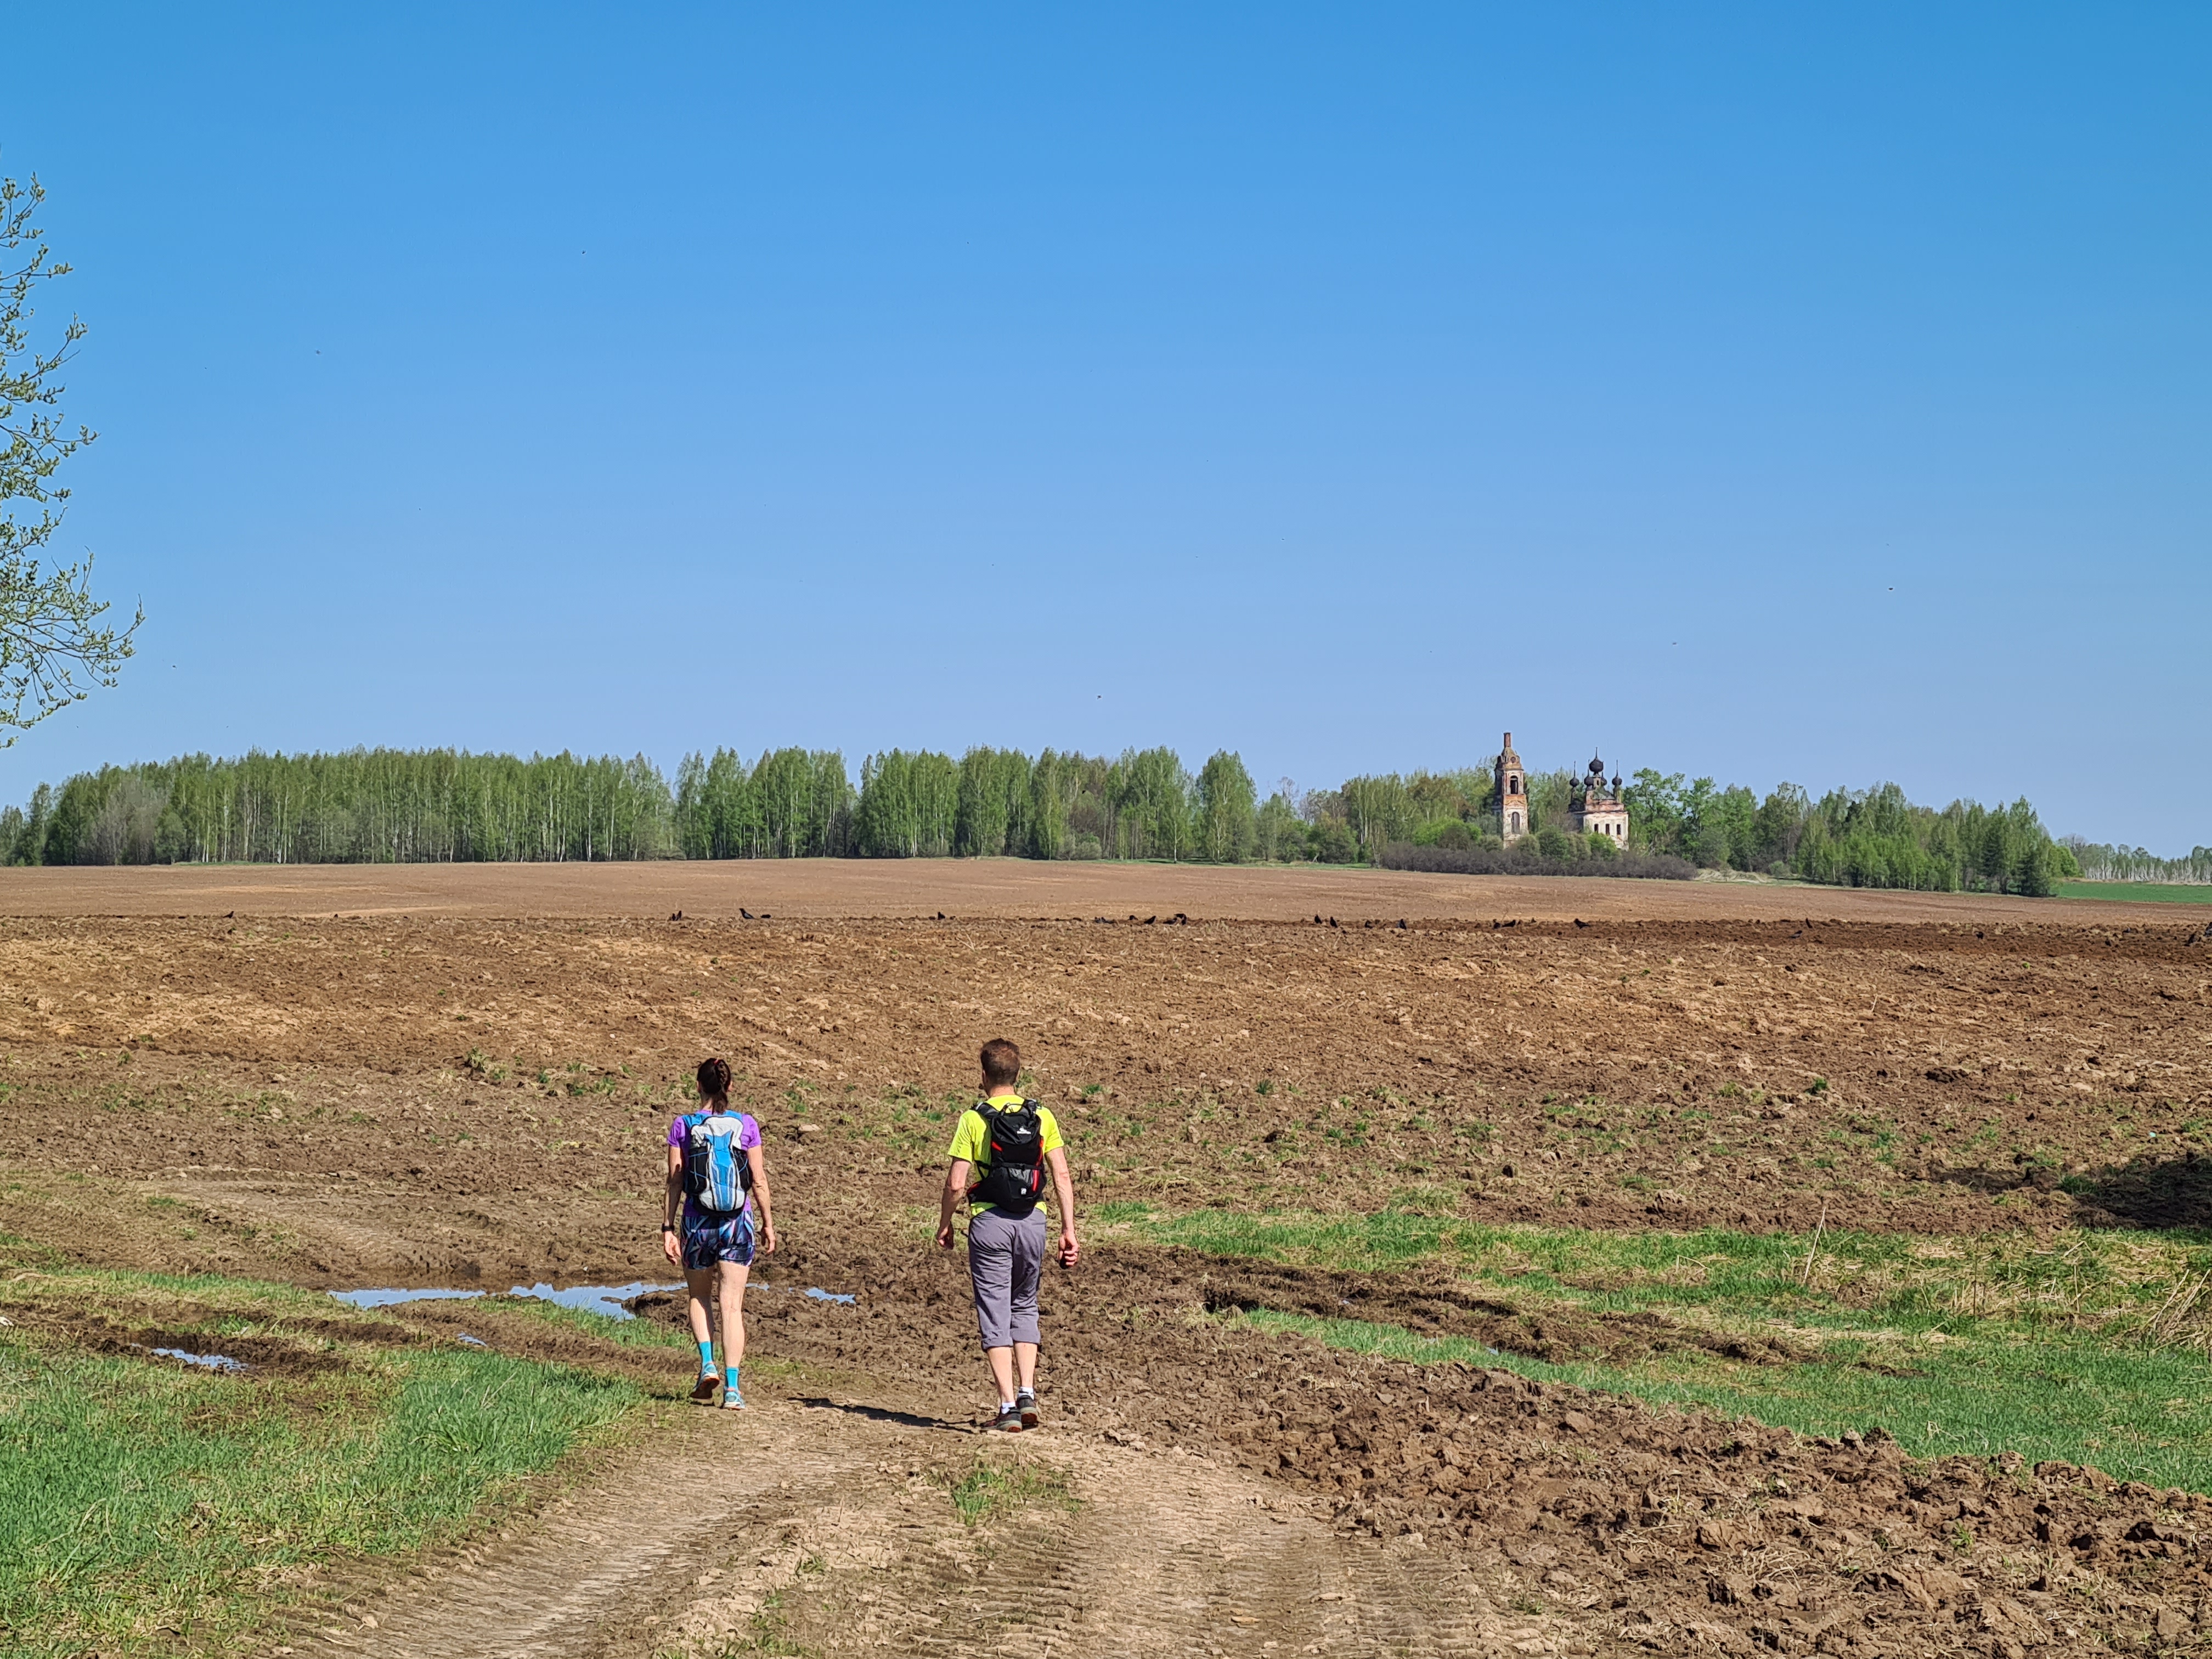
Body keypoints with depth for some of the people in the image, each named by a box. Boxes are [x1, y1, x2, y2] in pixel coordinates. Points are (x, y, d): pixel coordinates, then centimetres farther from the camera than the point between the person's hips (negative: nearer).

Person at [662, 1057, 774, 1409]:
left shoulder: (683, 1127, -2)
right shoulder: (746, 1125, -1)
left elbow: (675, 1182, -3)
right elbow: (759, 1181, 1)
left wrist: (668, 1228, 2)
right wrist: (768, 1224, 10)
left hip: (697, 1222, 0)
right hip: (738, 1222, 0)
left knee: (700, 1297, 21)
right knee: (732, 1306, 1)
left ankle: (707, 1363, 2)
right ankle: (732, 1386, -6)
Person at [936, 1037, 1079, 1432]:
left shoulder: (974, 1119, -5)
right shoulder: (1041, 1117, 4)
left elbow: (956, 1184, -8)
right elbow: (1062, 1177, 0)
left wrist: (944, 1224, 8)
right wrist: (1068, 1230, 4)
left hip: (990, 1222, -3)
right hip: (1033, 1220, 3)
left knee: (995, 1314, 2)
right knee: (1024, 1307, 19)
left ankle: (1008, 1407, -4)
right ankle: (1027, 1394, 5)